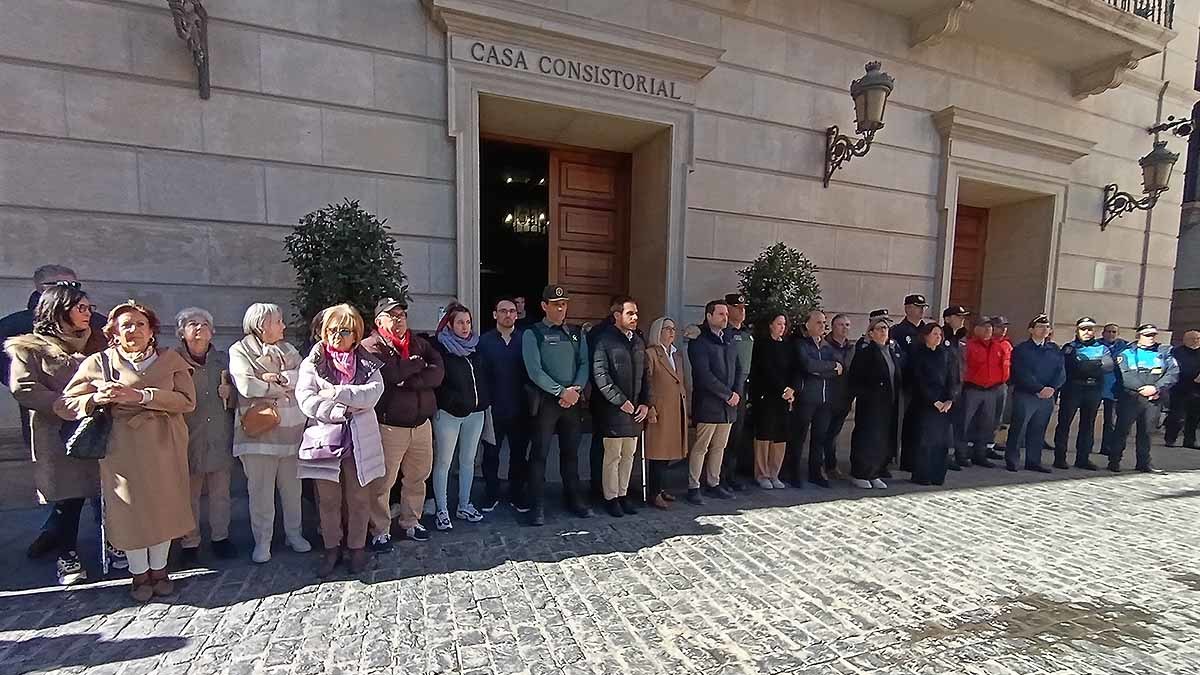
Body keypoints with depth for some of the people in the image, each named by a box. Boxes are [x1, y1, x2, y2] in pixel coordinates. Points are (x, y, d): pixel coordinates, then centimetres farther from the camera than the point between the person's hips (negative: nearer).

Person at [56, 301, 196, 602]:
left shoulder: (171, 360, 3)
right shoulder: (97, 363, 5)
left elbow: (187, 400, -8)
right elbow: (64, 404, 5)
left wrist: (141, 396, -19)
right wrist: (95, 399, -15)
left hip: (165, 447, 0)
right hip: (122, 448, 0)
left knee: (164, 507, 7)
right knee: (129, 510, 5)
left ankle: (159, 570, 26)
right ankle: (139, 574, 25)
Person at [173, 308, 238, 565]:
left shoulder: (223, 359, 8)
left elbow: (237, 398, 14)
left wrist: (229, 394, -6)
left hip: (220, 437, 3)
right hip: (189, 438, -3)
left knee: (221, 492, 12)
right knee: (189, 493, 7)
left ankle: (220, 537, 26)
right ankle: (190, 543, 22)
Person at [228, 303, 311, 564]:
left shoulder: (288, 350, 14)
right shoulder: (240, 351, 0)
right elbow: (246, 385, -14)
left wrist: (278, 378, -15)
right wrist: (286, 387, -6)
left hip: (292, 427, 4)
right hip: (258, 429, -4)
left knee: (292, 486, 11)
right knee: (260, 489, 3)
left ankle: (293, 533, 25)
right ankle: (262, 541, 18)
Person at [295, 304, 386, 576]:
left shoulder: (367, 364, 6)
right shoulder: (311, 363, 5)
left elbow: (373, 393, -11)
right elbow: (306, 400, -9)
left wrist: (337, 393, -17)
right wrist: (340, 411, -15)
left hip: (360, 440, 0)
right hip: (324, 439, 0)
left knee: (359, 498, 8)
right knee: (328, 499, 10)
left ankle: (357, 547, 24)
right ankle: (331, 548, 27)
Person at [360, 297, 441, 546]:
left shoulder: (420, 343, 11)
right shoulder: (371, 346, -4)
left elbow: (437, 373, -4)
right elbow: (387, 372, -23)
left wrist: (408, 381, -17)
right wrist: (416, 363, -8)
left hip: (422, 423, 6)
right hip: (389, 425, -5)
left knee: (418, 476, 16)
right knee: (383, 481, 3)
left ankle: (410, 522, 34)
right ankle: (380, 532, 20)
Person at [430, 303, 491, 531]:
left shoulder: (476, 346, 10)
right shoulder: (440, 348, -6)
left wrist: (485, 401, 8)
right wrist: (441, 403, -14)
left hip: (475, 413, 5)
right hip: (448, 413, -5)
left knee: (468, 460, 14)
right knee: (443, 462, 4)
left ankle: (464, 506, 27)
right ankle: (442, 510, 16)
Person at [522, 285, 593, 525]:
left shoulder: (576, 334, 13)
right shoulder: (532, 334, -2)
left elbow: (584, 364, 7)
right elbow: (534, 371, -11)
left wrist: (576, 389, -10)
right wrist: (561, 391, -15)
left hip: (573, 400, 4)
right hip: (545, 400, -4)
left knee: (571, 451, 13)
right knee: (539, 453, 0)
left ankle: (574, 498, 26)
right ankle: (537, 506, 10)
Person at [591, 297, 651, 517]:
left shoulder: (638, 342, 13)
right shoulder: (605, 340, -8)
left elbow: (644, 375, 16)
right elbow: (600, 375, -15)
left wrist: (645, 403, 5)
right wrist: (621, 401, -16)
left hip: (635, 409, 7)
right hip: (613, 409, -6)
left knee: (628, 455, 14)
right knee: (613, 456, 3)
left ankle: (622, 494, 27)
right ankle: (611, 497, 17)